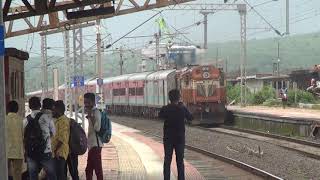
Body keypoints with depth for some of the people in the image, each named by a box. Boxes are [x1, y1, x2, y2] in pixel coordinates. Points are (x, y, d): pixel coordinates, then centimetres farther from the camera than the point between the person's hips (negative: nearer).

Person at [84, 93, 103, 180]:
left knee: (98, 169, -9)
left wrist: (90, 116, -22)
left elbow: (97, 128, -23)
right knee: (88, 170, 16)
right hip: (92, 145, 10)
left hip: (95, 144, -10)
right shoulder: (92, 112, 16)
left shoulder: (96, 112, -12)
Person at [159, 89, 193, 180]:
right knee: (180, 161, 8)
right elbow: (190, 118, 7)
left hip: (168, 138, 0)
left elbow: (160, 116, 12)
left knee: (167, 160, 7)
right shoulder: (183, 109, -10)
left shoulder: (165, 109, -10)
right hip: (180, 138, 0)